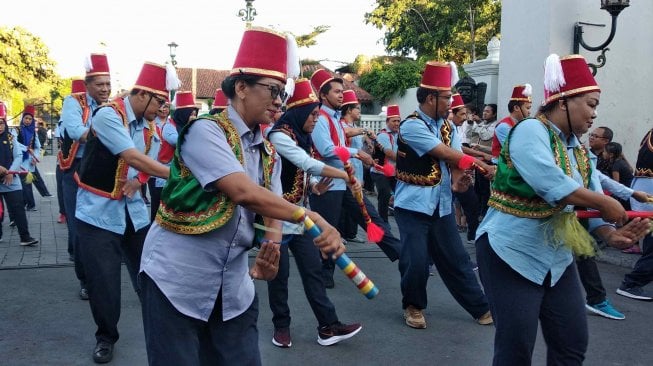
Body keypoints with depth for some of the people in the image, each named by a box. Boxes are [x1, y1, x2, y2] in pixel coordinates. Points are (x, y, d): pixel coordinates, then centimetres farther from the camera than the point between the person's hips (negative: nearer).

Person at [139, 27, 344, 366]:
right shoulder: (205, 130, -14)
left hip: (233, 287, 7)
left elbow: (271, 215, 1)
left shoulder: (268, 154, 9)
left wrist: (270, 253, -21)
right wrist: (312, 219, -24)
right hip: (176, 279, -6)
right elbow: (244, 193, -26)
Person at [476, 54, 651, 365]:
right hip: (512, 255, -8)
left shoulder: (579, 151, 11)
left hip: (558, 260, 9)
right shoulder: (530, 130, -14)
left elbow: (592, 204, 7)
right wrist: (605, 204, -17)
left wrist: (610, 235, -14)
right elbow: (552, 185, -29)